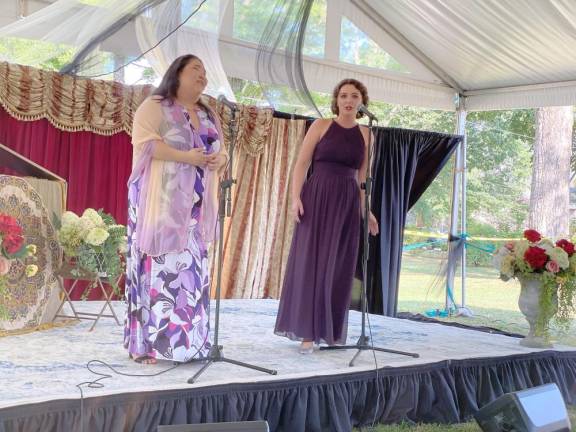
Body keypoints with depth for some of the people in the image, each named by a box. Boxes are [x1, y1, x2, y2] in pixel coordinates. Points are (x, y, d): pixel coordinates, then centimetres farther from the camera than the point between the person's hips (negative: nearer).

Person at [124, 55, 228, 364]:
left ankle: (186, 340, 6)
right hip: (161, 202, -6)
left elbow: (220, 150, 22)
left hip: (197, 205, 7)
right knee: (158, 266, -10)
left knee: (192, 269, 2)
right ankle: (145, 343, -7)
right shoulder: (154, 106, -1)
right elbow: (144, 143, -12)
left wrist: (220, 158, -3)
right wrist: (185, 156, -19)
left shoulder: (209, 116, 21)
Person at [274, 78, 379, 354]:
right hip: (317, 198, -3)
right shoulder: (321, 126, 2)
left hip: (348, 204, 4)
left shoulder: (365, 134, 12)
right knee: (311, 262, -5)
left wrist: (366, 210, 10)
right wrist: (296, 197, -13)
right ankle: (307, 332, -1)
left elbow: (362, 176, 15)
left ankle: (331, 331, 15)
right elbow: (302, 163, -2)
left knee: (339, 267, 5)